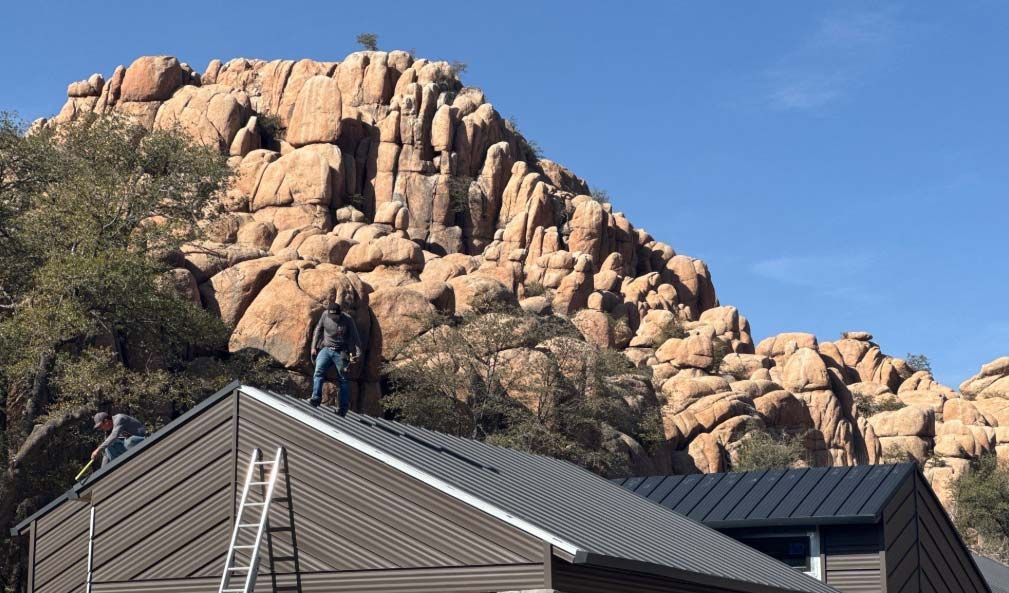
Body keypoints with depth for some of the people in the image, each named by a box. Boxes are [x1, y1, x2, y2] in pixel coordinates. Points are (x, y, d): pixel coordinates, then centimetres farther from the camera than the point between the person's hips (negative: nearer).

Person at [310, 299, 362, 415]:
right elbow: (318, 330, 11)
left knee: (343, 379, 0)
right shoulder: (325, 315, -1)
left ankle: (344, 407, 4)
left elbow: (355, 338, -4)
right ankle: (316, 398, -28)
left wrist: (356, 353, -13)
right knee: (319, 372, -20)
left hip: (340, 352, -2)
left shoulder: (348, 319, -7)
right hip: (326, 349, 2)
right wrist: (314, 347, 8)